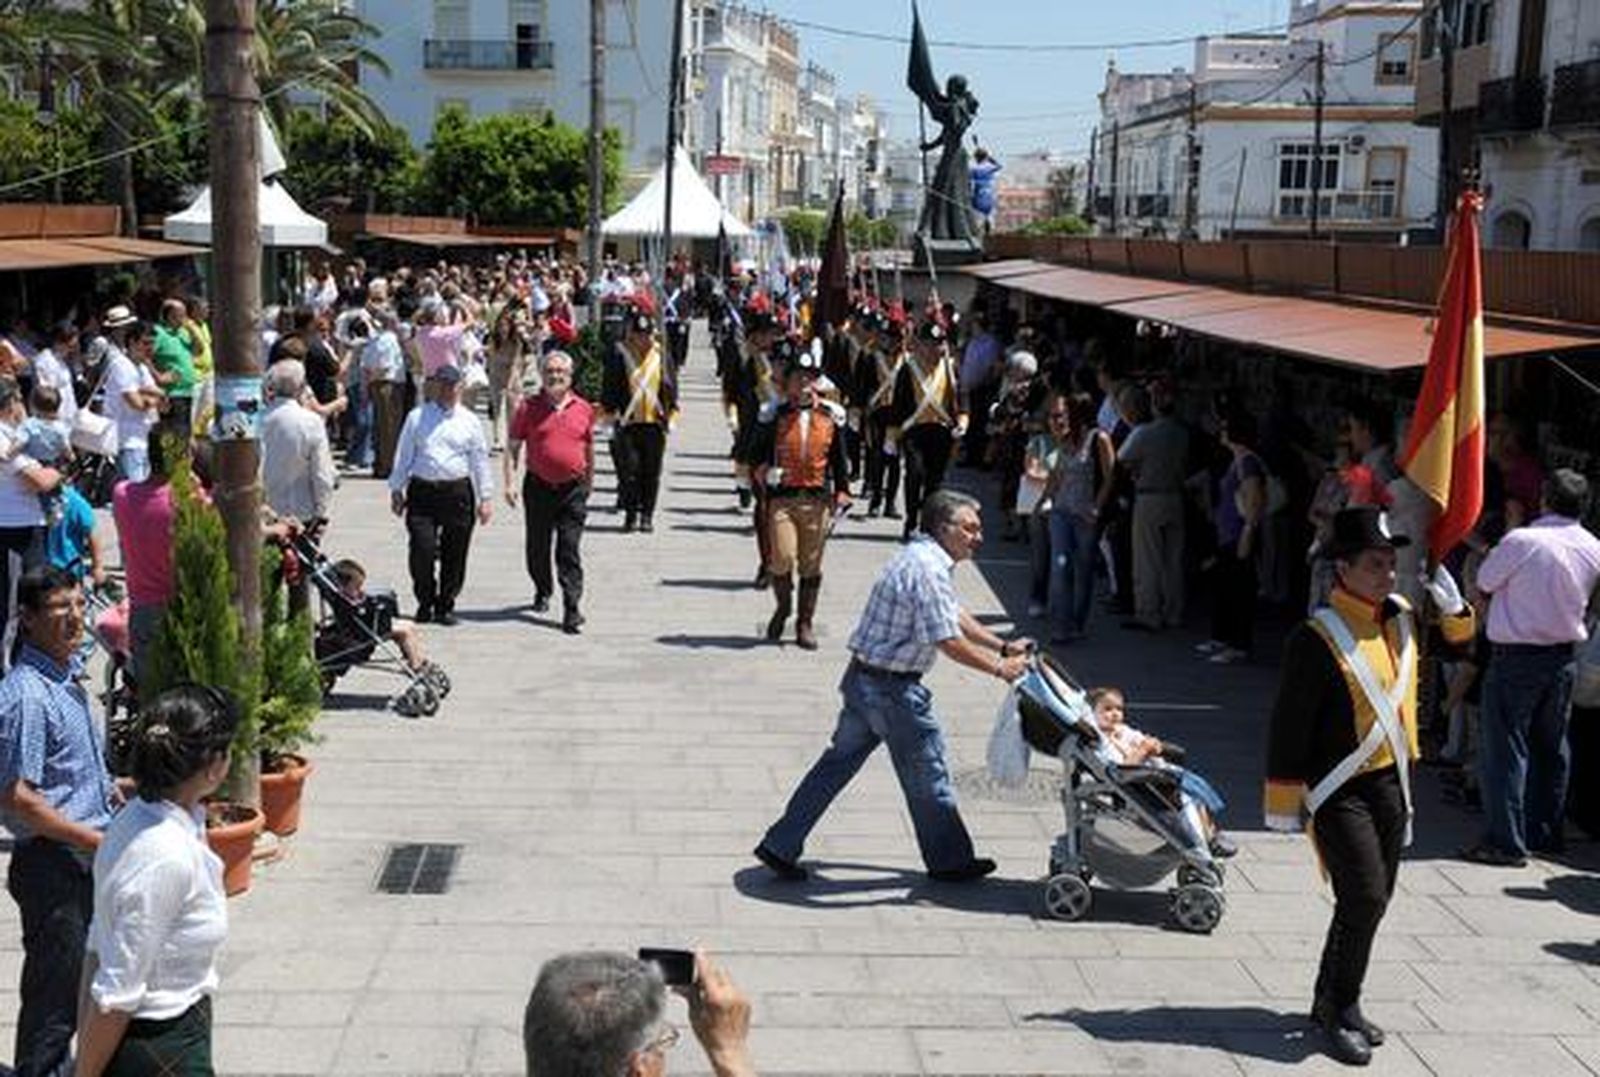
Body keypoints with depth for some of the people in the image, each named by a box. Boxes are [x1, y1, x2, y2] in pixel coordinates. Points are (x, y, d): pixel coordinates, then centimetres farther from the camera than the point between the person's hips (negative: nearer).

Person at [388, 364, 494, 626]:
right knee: (422, 549, -9)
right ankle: (425, 603, 11)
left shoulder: (469, 421, 8)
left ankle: (445, 606, 19)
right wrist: (397, 489, 10)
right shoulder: (417, 417, 7)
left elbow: (480, 461, 10)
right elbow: (403, 455, 12)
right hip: (422, 490, -1)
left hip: (458, 491, 1)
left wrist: (486, 497, 8)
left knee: (454, 553, 4)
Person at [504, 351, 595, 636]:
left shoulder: (584, 409, 4)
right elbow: (512, 446, 1)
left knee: (569, 551, -6)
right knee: (537, 547, 14)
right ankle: (543, 591, 39)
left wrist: (589, 481, 21)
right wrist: (510, 482, -7)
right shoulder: (529, 407, -1)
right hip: (538, 486, 1)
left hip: (573, 488, -1)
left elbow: (589, 448, 16)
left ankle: (571, 610, -8)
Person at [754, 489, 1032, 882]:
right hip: (892, 687, -10)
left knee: (838, 763, 15)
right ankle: (949, 860, 24)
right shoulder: (927, 569, -21)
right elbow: (948, 640, -23)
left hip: (863, 679, 10)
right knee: (927, 774, 7)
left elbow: (954, 615, 23)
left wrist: (1003, 647, 21)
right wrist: (998, 668, -13)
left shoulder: (923, 557, 13)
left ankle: (780, 846, 18)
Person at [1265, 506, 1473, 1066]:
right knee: (1363, 899, -11)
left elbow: (1459, 638, 25)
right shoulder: (1317, 637, -17)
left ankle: (1334, 1002, 27)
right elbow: (1289, 725, -15)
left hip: (1392, 784, 7)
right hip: (1340, 791, -7)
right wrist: (1284, 804, -13)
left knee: (1375, 900, 12)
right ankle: (1337, 1013, 5)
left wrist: (1452, 606, 2)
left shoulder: (1403, 619, 4)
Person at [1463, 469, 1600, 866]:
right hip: (1564, 655, 6)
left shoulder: (1521, 540, -18)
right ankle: (1547, 832, 27)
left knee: (1505, 747, -2)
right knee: (1551, 747, 17)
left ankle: (1505, 842, -3)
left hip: (1516, 656, -6)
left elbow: (1485, 581, -2)